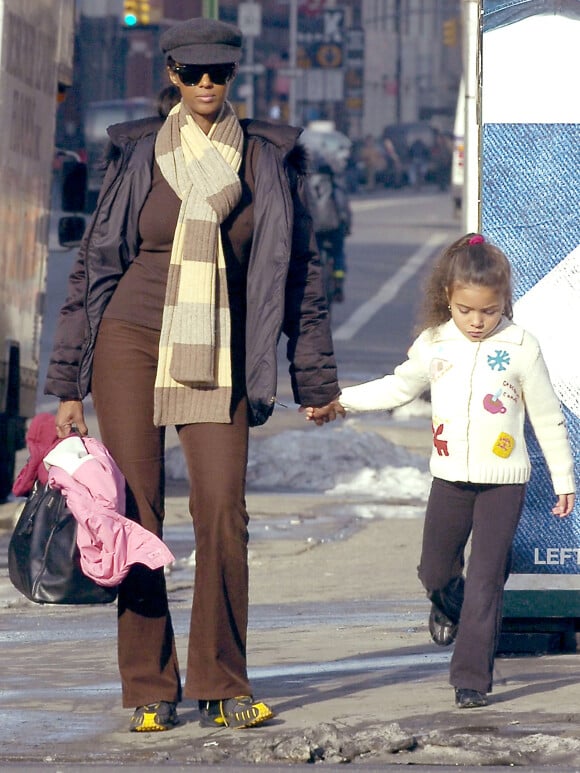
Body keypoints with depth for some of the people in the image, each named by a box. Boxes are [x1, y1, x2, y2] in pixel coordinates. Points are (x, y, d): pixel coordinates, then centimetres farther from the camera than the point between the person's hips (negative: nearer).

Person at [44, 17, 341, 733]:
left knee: (222, 512, -12)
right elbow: (94, 266, 7)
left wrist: (315, 377, 10)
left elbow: (298, 271, 11)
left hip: (218, 355, 0)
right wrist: (69, 384, 4)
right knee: (138, 513, -4)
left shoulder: (267, 161, 5)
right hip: (130, 343, 0)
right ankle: (149, 691, 4)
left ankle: (220, 687, -2)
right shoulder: (139, 156, 4)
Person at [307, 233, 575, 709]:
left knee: (484, 581, -6)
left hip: (503, 481, -3)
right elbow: (400, 387, 15)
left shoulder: (521, 348, -7)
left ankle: (472, 677, 0)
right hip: (450, 477, 3)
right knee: (435, 571, 12)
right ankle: (449, 608, 47)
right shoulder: (434, 345, 2)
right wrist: (340, 403, 10)